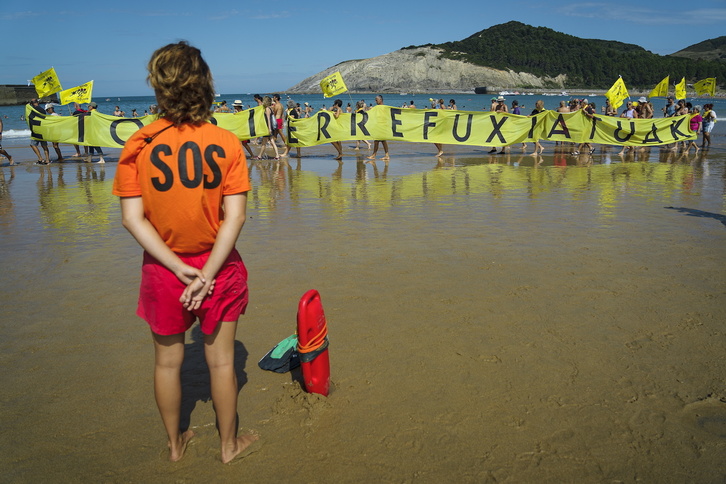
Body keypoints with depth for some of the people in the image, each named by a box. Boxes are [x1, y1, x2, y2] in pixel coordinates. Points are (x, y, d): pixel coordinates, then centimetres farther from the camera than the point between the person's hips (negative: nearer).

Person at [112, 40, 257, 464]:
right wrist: (207, 274, -14)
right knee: (221, 360, 16)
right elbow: (235, 216, -16)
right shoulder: (226, 142, -11)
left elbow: (132, 217, -14)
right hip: (218, 264, 0)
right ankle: (229, 443, 33)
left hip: (163, 269, 1)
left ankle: (176, 444, 38)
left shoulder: (139, 144, -10)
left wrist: (179, 268, -13)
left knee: (168, 361, 19)